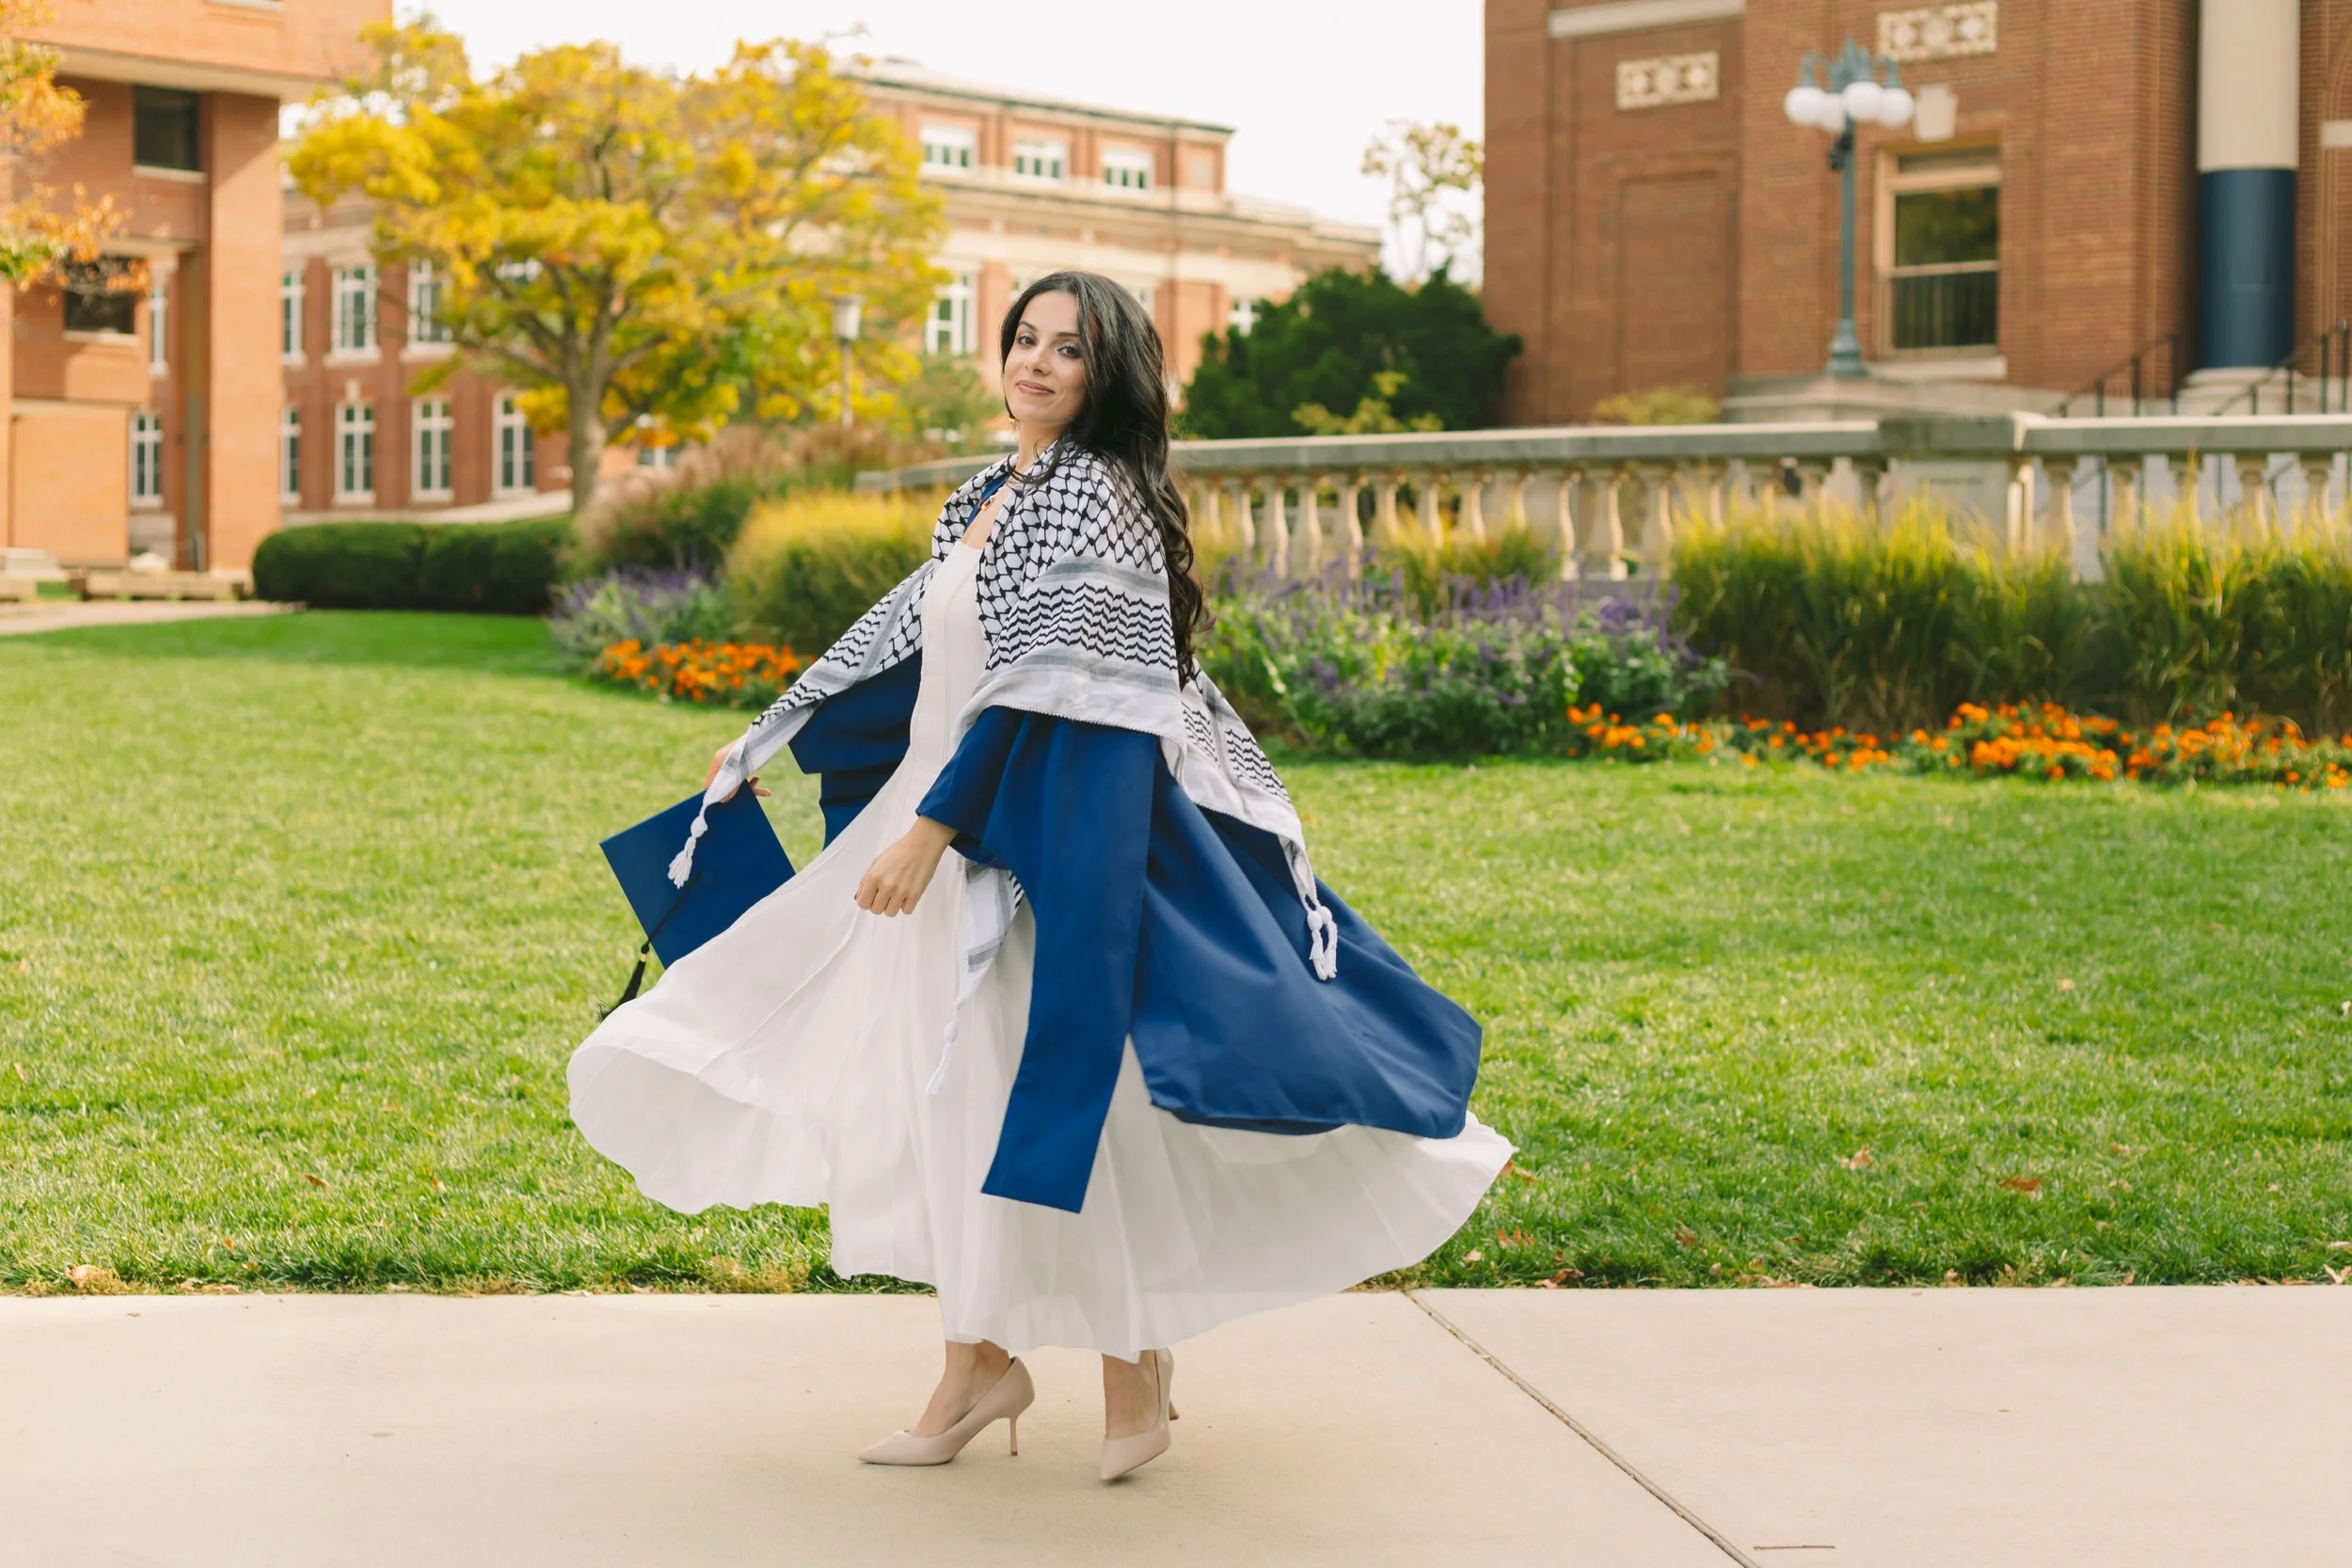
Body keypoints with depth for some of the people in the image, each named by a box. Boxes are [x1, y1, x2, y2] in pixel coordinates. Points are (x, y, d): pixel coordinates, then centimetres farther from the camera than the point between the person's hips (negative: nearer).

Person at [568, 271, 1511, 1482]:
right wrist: (763, 740, 28)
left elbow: (1039, 683, -20)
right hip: (955, 826, 9)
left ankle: (1136, 1372, 11)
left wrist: (931, 826, -24)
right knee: (949, 1095, 11)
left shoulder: (1099, 498, -13)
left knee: (1059, 1095, -4)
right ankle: (980, 1361, 21)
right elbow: (903, 635, 23)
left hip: (1055, 831, -9)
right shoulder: (982, 496, 14)